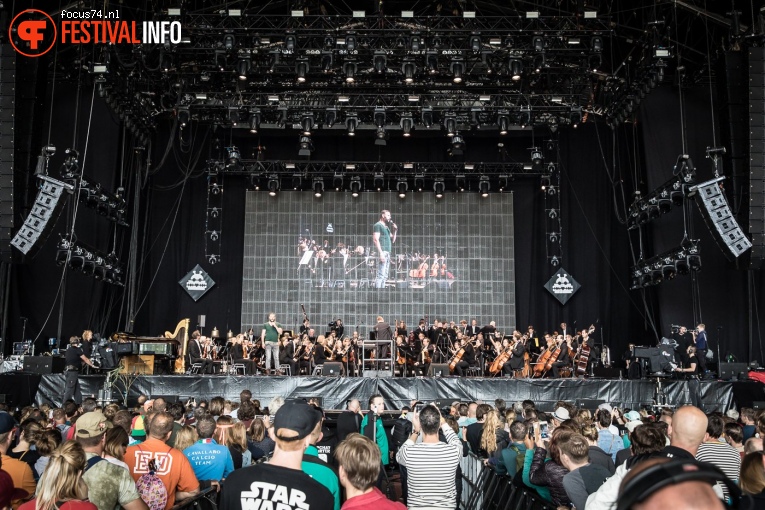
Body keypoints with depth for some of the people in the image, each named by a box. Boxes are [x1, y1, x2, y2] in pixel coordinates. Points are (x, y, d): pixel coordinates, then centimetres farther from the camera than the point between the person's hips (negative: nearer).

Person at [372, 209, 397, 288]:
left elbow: (392, 240, 25)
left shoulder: (387, 227, 24)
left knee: (385, 276, 7)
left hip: (388, 252, 9)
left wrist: (395, 231, 10)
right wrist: (381, 252, -21)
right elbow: (376, 240, -13)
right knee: (381, 275, -15)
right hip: (382, 252, -9)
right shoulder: (378, 225, -3)